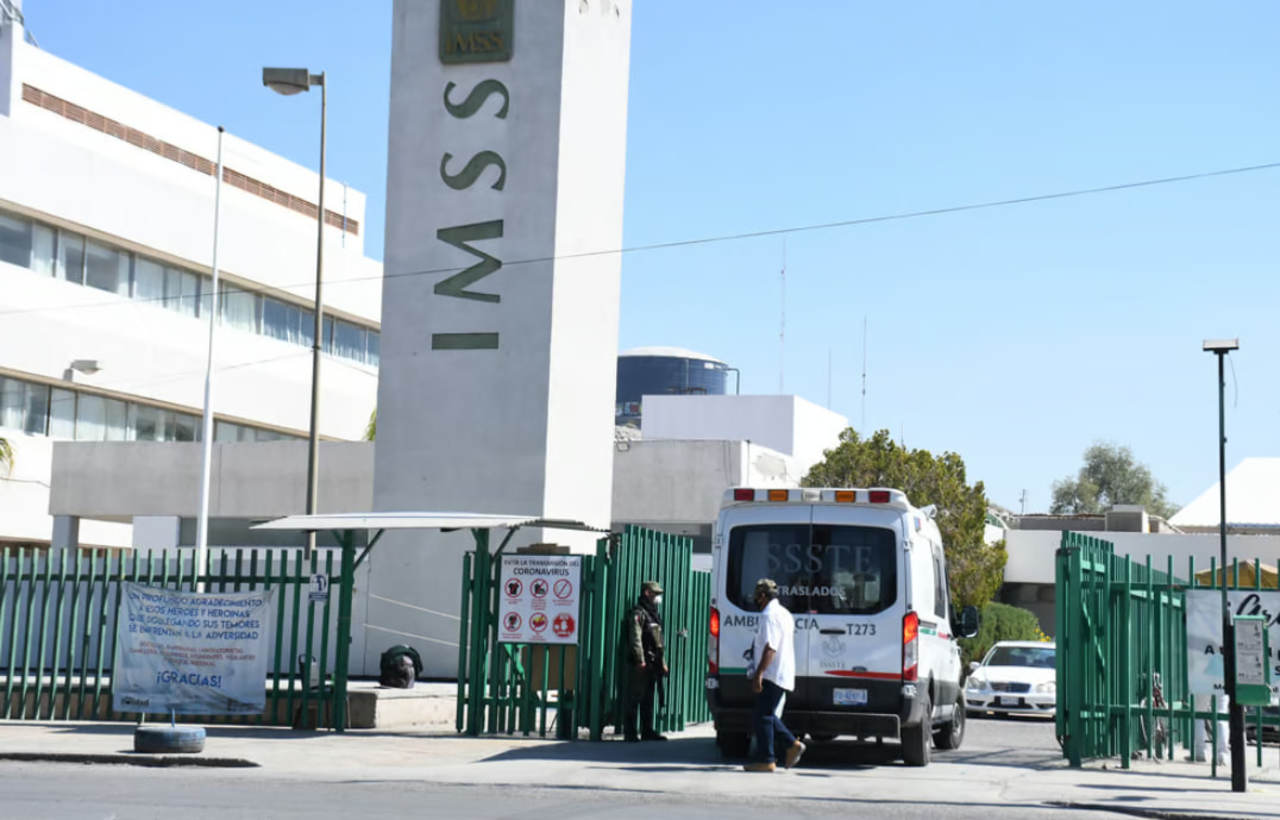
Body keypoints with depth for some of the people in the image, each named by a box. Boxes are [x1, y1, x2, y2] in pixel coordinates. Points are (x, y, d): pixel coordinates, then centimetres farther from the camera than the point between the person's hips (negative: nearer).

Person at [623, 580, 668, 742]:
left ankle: (648, 731, 17)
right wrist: (640, 660, -23)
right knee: (634, 699, -7)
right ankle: (630, 733, -6)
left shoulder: (655, 614, 21)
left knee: (649, 699, 12)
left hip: (653, 664, 9)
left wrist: (662, 662, 21)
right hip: (640, 664, -9)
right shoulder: (638, 613, -8)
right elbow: (635, 638, -17)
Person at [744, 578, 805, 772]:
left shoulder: (769, 616, -14)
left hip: (771, 675, -10)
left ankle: (765, 760, -4)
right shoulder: (784, 614, 19)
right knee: (768, 715, 17)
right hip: (784, 675, 10)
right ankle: (792, 745, 11)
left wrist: (759, 673, -26)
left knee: (763, 716, -6)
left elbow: (770, 648, -24)